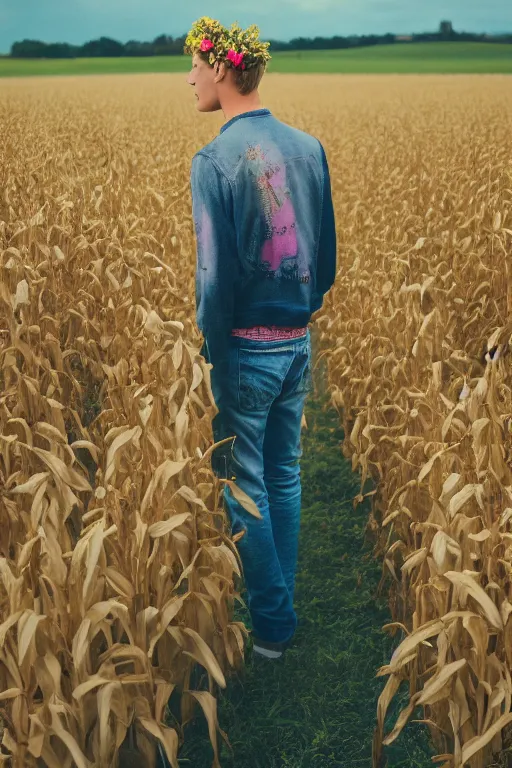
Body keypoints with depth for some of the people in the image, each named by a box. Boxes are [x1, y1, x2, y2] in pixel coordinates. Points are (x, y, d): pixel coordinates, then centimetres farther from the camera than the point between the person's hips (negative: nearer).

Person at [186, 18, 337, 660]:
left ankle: (271, 628, 22)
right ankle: (279, 609, 34)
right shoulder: (309, 148, 4)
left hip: (246, 349, -6)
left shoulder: (215, 161, -15)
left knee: (245, 489, 9)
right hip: (298, 345, 6)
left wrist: (218, 374, -9)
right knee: (284, 479, 19)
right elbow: (328, 256, 9)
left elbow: (216, 277, -18)